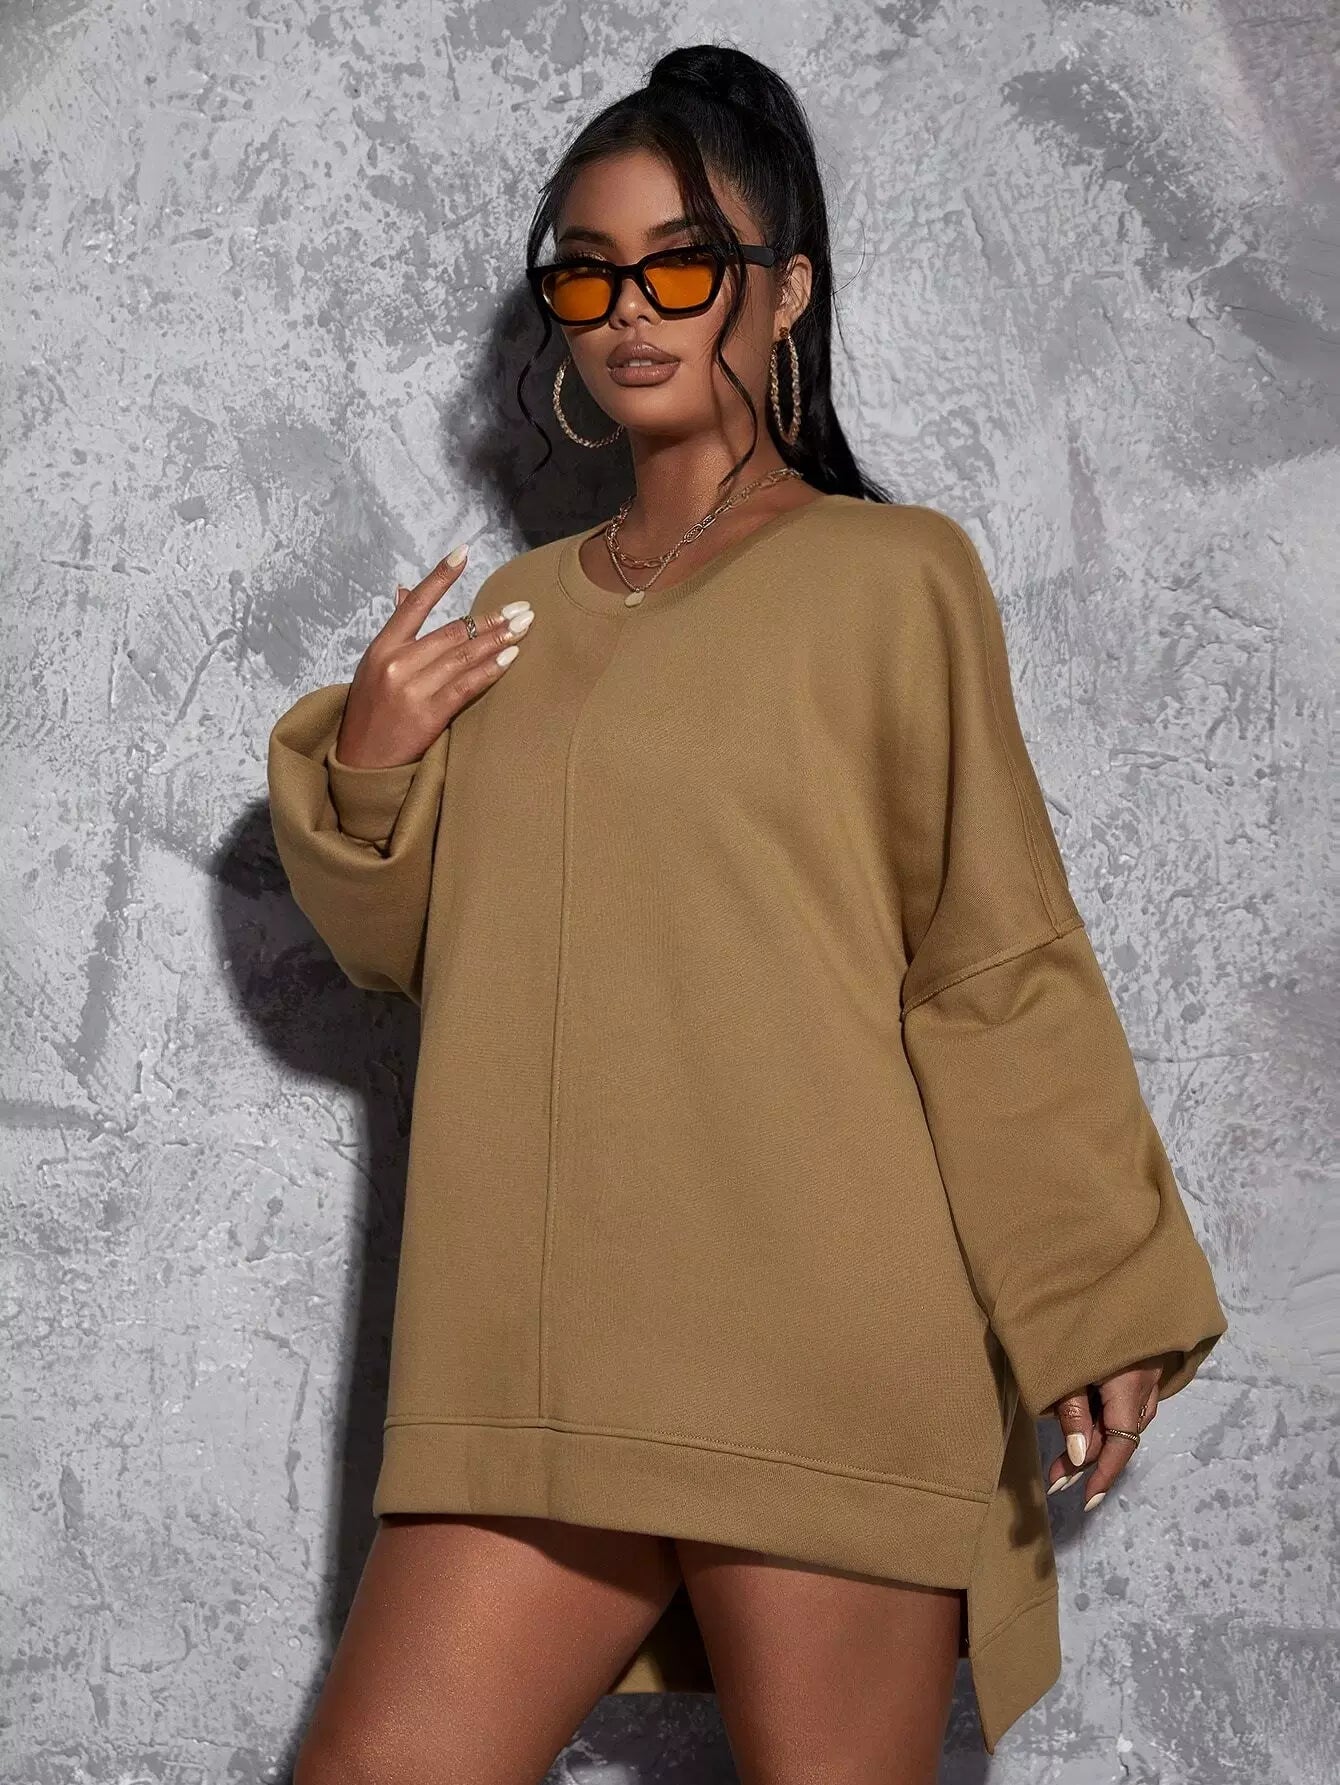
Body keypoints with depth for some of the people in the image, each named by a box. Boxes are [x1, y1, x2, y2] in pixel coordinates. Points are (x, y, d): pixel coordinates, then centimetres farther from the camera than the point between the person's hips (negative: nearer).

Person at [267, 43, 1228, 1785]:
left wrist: (1099, 1307, -5)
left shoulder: (890, 574, 3)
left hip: (825, 1346, -4)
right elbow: (408, 942, 22)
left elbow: (998, 958, -1)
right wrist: (357, 766, 3)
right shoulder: (515, 611, 17)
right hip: (541, 1350, 5)